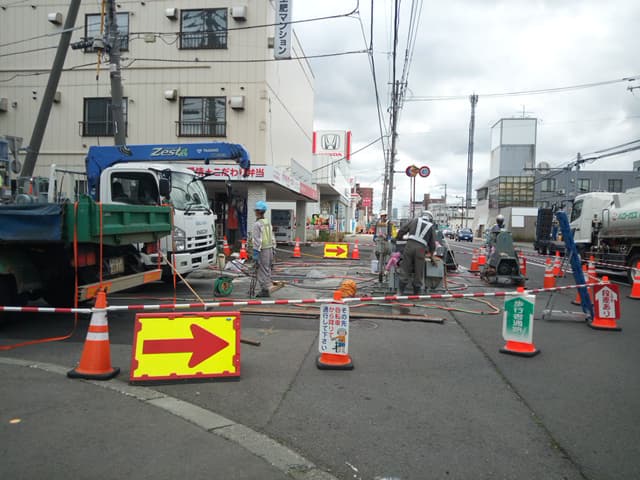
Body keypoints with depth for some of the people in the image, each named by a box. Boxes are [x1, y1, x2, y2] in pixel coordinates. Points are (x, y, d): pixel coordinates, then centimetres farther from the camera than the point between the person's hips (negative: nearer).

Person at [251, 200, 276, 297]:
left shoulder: (257, 224, -13)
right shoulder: (268, 223, 12)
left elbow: (257, 240, -17)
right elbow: (273, 238, 14)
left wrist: (255, 253, -15)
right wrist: (273, 249, 19)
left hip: (262, 250, -8)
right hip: (269, 249, 8)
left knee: (262, 270, -2)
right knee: (267, 269, 14)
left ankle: (264, 290, 1)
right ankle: (266, 289, 21)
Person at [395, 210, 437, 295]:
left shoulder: (415, 220, 18)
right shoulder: (431, 226, 19)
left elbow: (402, 230, 16)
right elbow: (432, 243, 21)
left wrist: (397, 239, 32)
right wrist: (431, 255, 34)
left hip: (410, 245, 0)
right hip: (421, 249, 0)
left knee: (405, 269, 3)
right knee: (418, 272, 8)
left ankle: (401, 292, 0)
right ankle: (416, 293, 14)